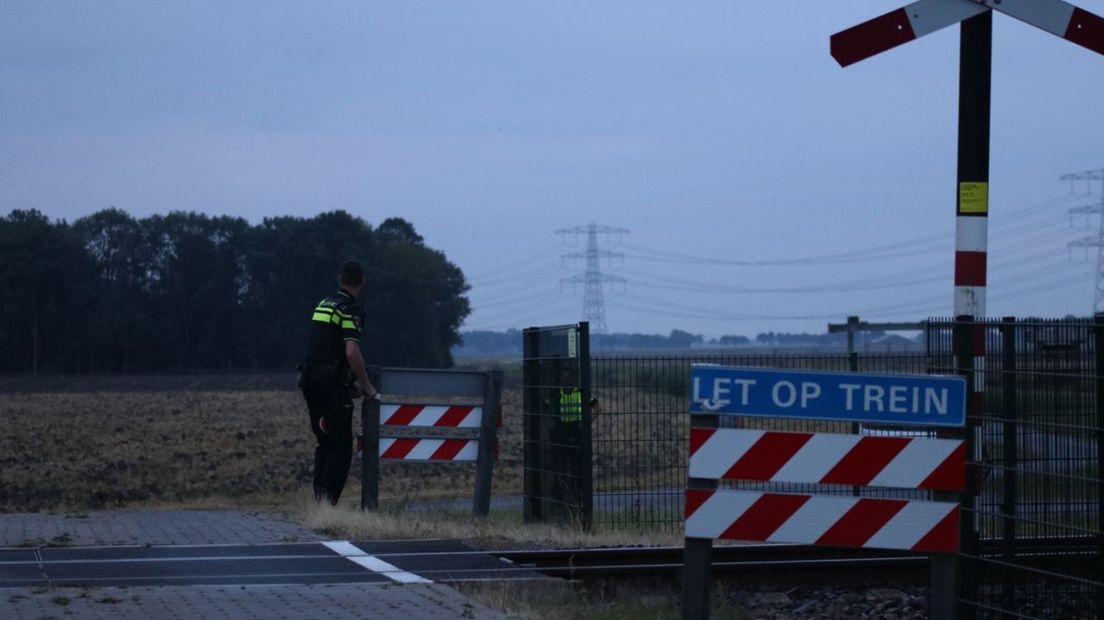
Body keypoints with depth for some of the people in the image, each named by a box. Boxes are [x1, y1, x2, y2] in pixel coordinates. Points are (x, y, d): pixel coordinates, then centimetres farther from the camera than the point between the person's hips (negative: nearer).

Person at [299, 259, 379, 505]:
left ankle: (319, 501, 9)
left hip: (309, 379, 8)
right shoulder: (349, 309, -10)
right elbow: (352, 352, -20)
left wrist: (352, 381, 27)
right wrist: (366, 386, -10)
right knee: (341, 446, -3)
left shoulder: (324, 303, 17)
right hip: (331, 383, -8)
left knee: (324, 443, 14)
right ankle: (329, 502, -11)